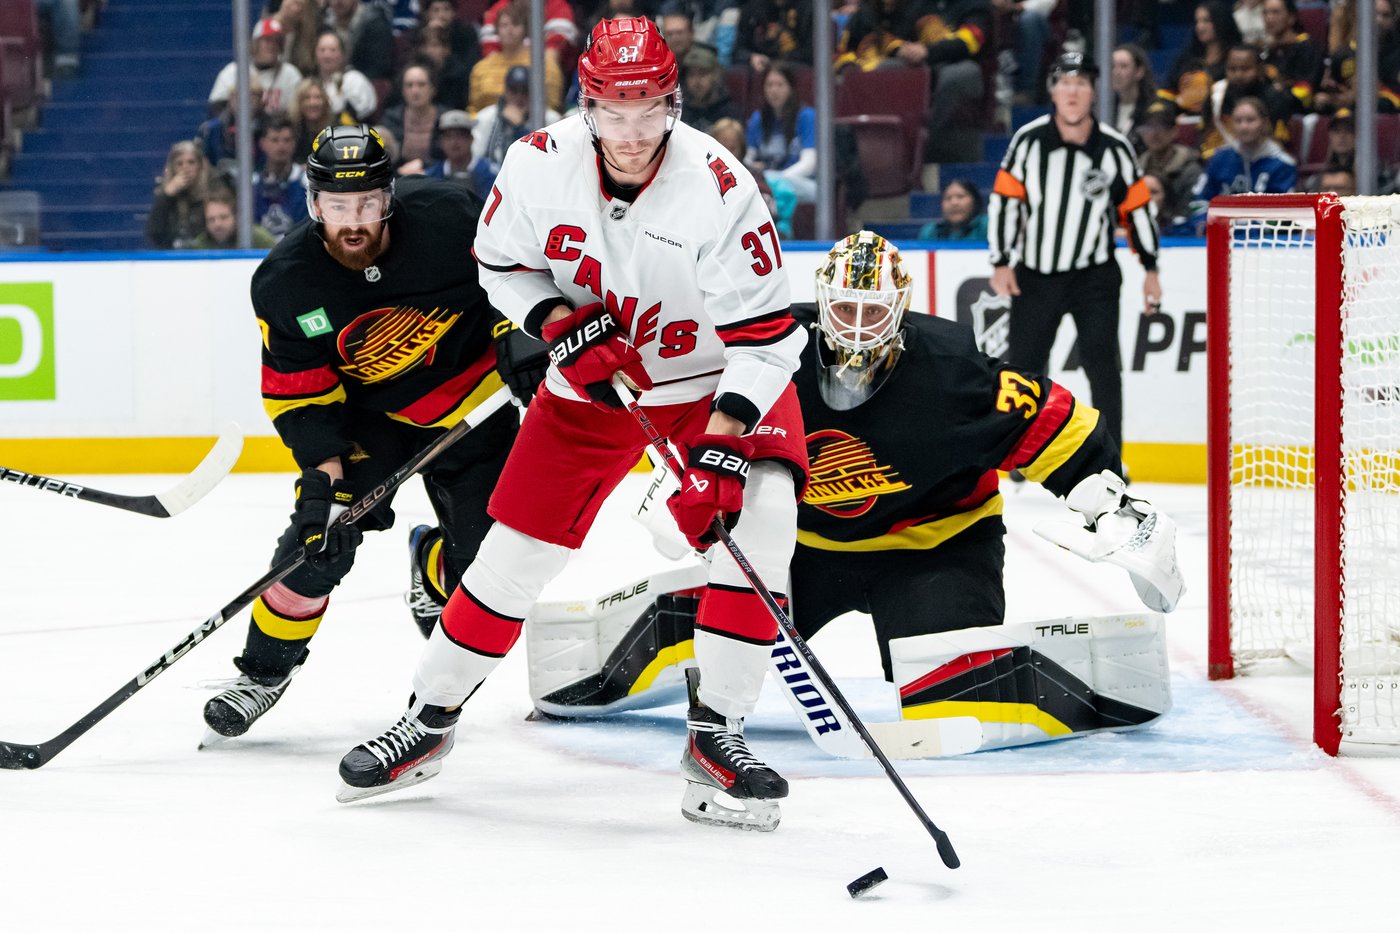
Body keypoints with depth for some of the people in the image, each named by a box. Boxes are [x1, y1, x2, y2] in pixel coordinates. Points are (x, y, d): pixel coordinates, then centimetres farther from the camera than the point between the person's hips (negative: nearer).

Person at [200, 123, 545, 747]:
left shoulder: (445, 217, -26)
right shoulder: (285, 285, -20)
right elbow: (299, 394, -13)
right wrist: (322, 472, -23)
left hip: (474, 400, 0)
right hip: (368, 410, 0)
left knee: (486, 553, -2)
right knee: (317, 541, -15)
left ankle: (432, 567, 36)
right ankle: (264, 670, 6)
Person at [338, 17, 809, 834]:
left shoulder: (718, 189, -28)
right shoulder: (540, 164, -18)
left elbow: (765, 332, -26)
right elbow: (500, 262, 0)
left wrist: (724, 438, -36)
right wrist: (560, 323, -18)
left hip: (719, 376, -2)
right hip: (592, 377, 2)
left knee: (759, 519, -25)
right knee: (517, 548, 1)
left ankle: (717, 734, -14)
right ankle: (431, 718, 21)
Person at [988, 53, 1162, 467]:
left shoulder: (1114, 148, -6)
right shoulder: (1029, 140, -8)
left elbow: (1136, 206, 4)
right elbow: (1004, 199, -3)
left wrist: (1150, 269, 6)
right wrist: (1001, 263, -6)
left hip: (1094, 276, -1)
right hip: (1035, 275, 1)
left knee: (1101, 363, -11)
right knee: (1023, 365, 7)